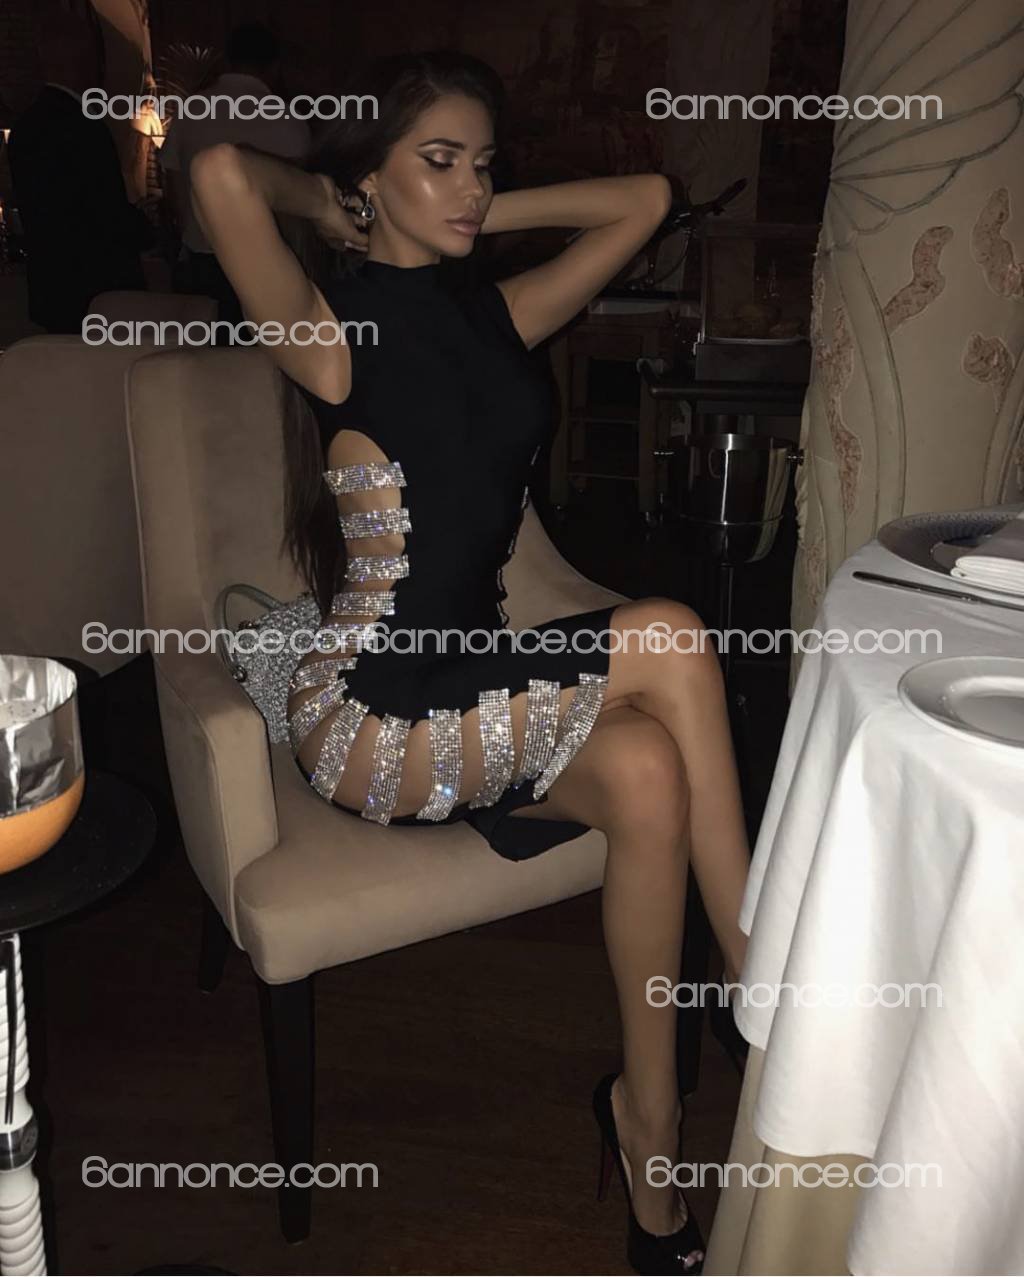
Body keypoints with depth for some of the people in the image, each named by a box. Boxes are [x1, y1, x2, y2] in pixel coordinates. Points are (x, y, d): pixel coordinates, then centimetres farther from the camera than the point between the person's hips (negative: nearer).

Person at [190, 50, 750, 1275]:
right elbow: (222, 175, -26)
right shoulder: (333, 332, -7)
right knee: (670, 644, -21)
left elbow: (643, 198, 16)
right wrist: (328, 205, -5)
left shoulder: (495, 315, 11)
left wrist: (483, 215, 12)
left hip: (475, 687, 6)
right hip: (365, 715, -6)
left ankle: (651, 1127, -11)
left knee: (645, 770, -24)